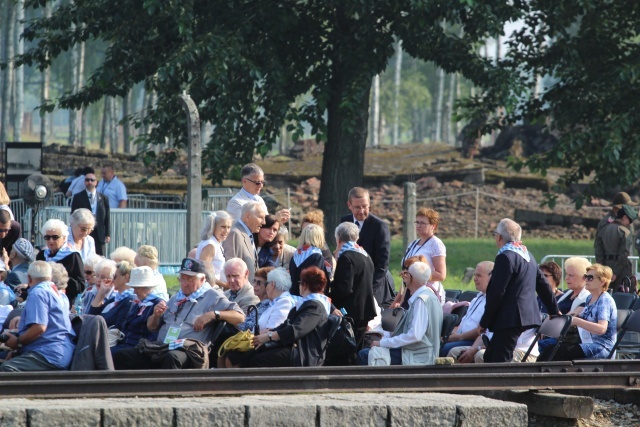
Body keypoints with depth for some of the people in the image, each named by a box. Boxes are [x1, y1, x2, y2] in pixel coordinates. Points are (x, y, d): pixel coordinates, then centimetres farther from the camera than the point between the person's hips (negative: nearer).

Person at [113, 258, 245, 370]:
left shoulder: (212, 297, 10)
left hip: (187, 350, -6)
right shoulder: (176, 298, 28)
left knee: (172, 357, -42)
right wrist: (156, 314, 8)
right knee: (121, 356, -13)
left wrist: (212, 314, -15)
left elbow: (240, 317, -2)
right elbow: (151, 327, 31)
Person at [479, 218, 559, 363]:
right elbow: (543, 286, 20)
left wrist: (484, 323, -10)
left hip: (510, 319, -10)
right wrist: (554, 312, 29)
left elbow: (496, 293, -16)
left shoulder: (505, 257, -13)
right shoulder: (528, 255, 15)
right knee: (490, 357, 15)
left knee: (499, 361, -10)